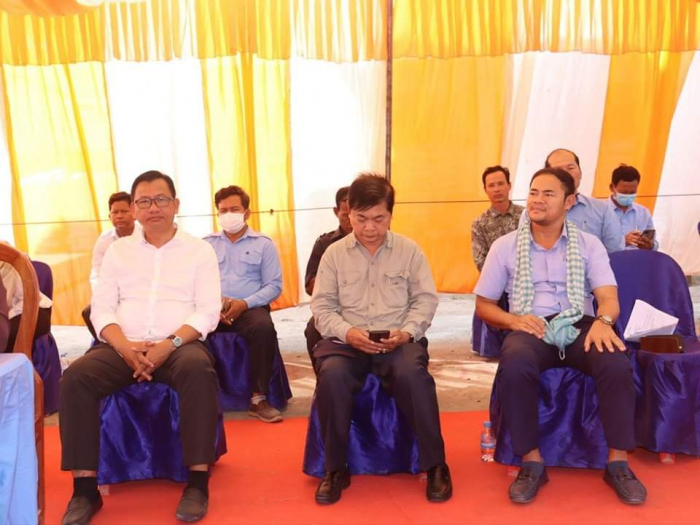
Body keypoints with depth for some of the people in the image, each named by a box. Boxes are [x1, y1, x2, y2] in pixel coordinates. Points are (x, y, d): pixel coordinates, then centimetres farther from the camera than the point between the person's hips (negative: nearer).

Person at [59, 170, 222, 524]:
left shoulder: (199, 250, 7)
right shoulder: (118, 250, 14)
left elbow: (208, 311, -2)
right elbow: (101, 309, 6)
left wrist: (170, 344, -19)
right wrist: (125, 347, -14)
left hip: (179, 346, -2)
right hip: (123, 347, 3)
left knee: (199, 369, -36)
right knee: (75, 377, -25)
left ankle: (198, 481, -26)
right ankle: (85, 488, -17)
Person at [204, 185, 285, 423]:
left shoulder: (264, 244, 11)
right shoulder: (206, 244, 19)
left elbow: (274, 286, 2)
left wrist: (245, 303, -14)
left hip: (250, 307, -2)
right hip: (212, 308, 2)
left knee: (264, 327, -36)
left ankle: (258, 398, -23)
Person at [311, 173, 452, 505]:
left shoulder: (409, 250, 7)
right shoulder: (334, 253, 7)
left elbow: (425, 299, 4)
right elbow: (322, 305, 3)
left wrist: (407, 331, -16)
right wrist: (347, 332, -16)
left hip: (399, 340, 0)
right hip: (347, 341, 1)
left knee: (413, 374, -33)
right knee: (331, 376, -32)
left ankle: (435, 465, -12)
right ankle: (336, 469, -11)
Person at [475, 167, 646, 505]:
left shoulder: (589, 244, 10)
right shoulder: (505, 246, 9)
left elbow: (609, 297, -1)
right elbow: (483, 305, 11)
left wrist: (603, 321, -26)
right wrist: (514, 320, -11)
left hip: (579, 325, 1)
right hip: (530, 328, -1)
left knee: (616, 363, -31)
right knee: (514, 367, -36)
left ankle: (618, 462, -15)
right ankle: (532, 462, -19)